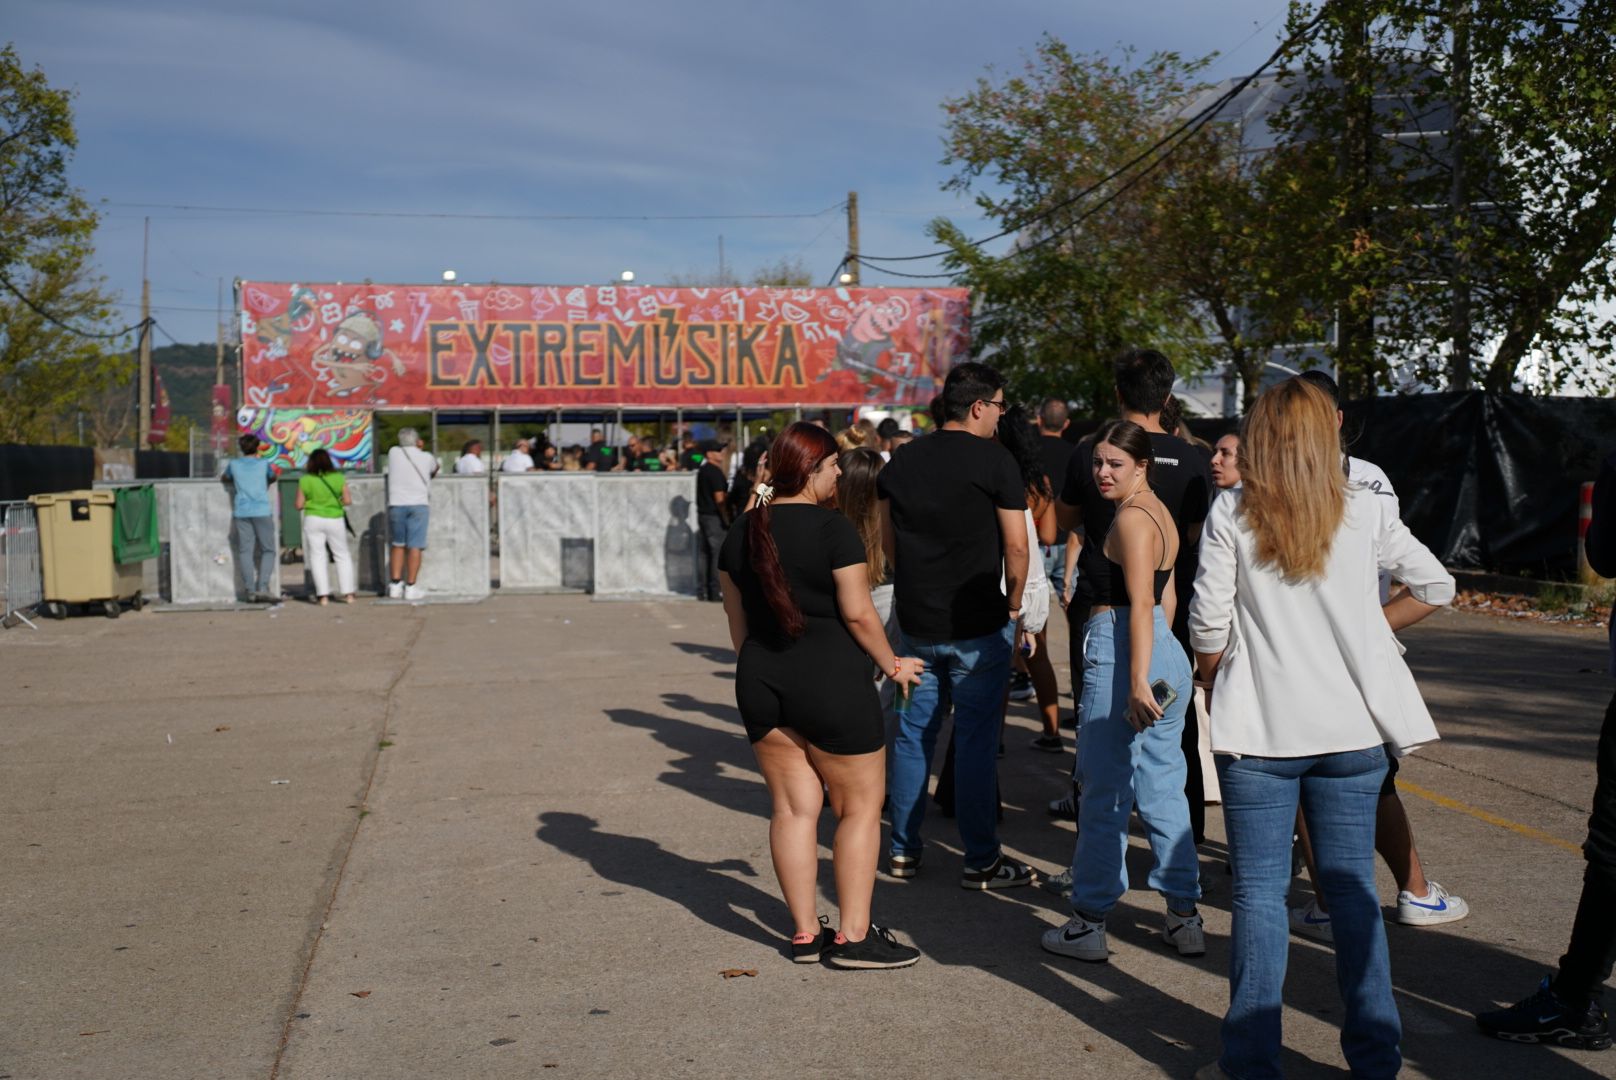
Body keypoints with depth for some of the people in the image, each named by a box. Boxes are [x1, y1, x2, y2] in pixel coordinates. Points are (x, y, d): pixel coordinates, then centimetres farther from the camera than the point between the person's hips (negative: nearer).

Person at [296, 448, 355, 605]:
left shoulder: (305, 480, -4)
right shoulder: (339, 478, -3)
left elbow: (299, 505, -2)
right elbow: (348, 501, -4)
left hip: (313, 520, -1)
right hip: (335, 521, 1)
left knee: (317, 556, 5)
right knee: (342, 555, 13)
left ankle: (323, 595, -3)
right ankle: (348, 593, 9)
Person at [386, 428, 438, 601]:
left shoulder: (393, 453, 9)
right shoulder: (426, 457, 6)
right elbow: (435, 469, 26)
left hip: (396, 504, 2)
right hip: (418, 504, -2)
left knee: (397, 545, 12)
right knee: (414, 546, -2)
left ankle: (395, 585, 6)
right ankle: (410, 588, -4)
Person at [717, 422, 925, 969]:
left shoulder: (742, 531, 7)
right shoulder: (833, 528, -12)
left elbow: (737, 621, 13)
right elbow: (858, 613, -12)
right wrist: (893, 664, 2)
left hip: (759, 679, 6)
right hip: (831, 679, -6)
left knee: (793, 806, 10)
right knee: (860, 806, 5)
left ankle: (804, 933, 15)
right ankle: (853, 937, 6)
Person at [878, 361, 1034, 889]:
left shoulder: (901, 462, 6)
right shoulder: (995, 460, -10)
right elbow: (1016, 546, -11)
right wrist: (1013, 605, 3)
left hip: (916, 621, 5)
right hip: (978, 623, -5)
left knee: (913, 732, 13)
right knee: (976, 740, 2)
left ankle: (903, 850, 20)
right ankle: (980, 861, 9)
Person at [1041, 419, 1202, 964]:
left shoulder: (1131, 517, -13)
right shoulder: (1159, 512, 16)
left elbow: (1141, 605, -20)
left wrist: (1136, 680, -24)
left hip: (1119, 656, -9)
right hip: (1168, 656, 10)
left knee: (1103, 794, 1)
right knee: (1164, 791, 14)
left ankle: (1089, 924, 10)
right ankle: (1186, 918, 19)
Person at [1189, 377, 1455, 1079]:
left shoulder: (1231, 515, -6)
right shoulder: (1363, 512, 1)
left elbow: (1208, 626, -8)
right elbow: (1436, 587, 9)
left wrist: (1214, 688, 10)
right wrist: (1364, 630, 14)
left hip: (1260, 730, -2)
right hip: (1353, 729, 3)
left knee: (1260, 893, 5)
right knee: (1353, 890, 11)